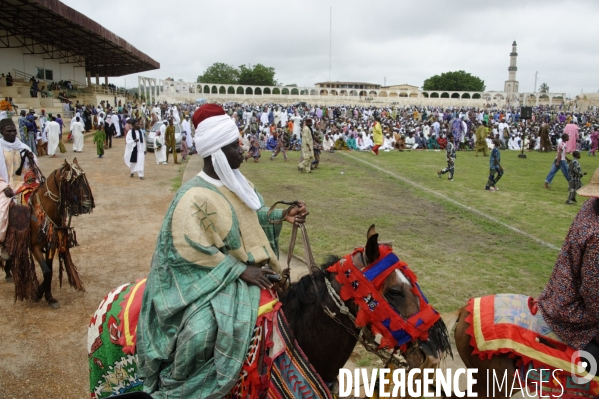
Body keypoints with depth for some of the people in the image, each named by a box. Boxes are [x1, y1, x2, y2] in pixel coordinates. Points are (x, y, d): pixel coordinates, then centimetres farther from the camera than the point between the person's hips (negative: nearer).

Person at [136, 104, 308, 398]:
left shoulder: (238, 183, 2)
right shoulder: (195, 198, -23)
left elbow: (254, 216, 15)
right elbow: (191, 253, -24)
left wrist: (283, 216, -3)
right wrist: (240, 270, -24)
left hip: (246, 266, 9)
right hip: (208, 278, -9)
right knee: (202, 332, -29)